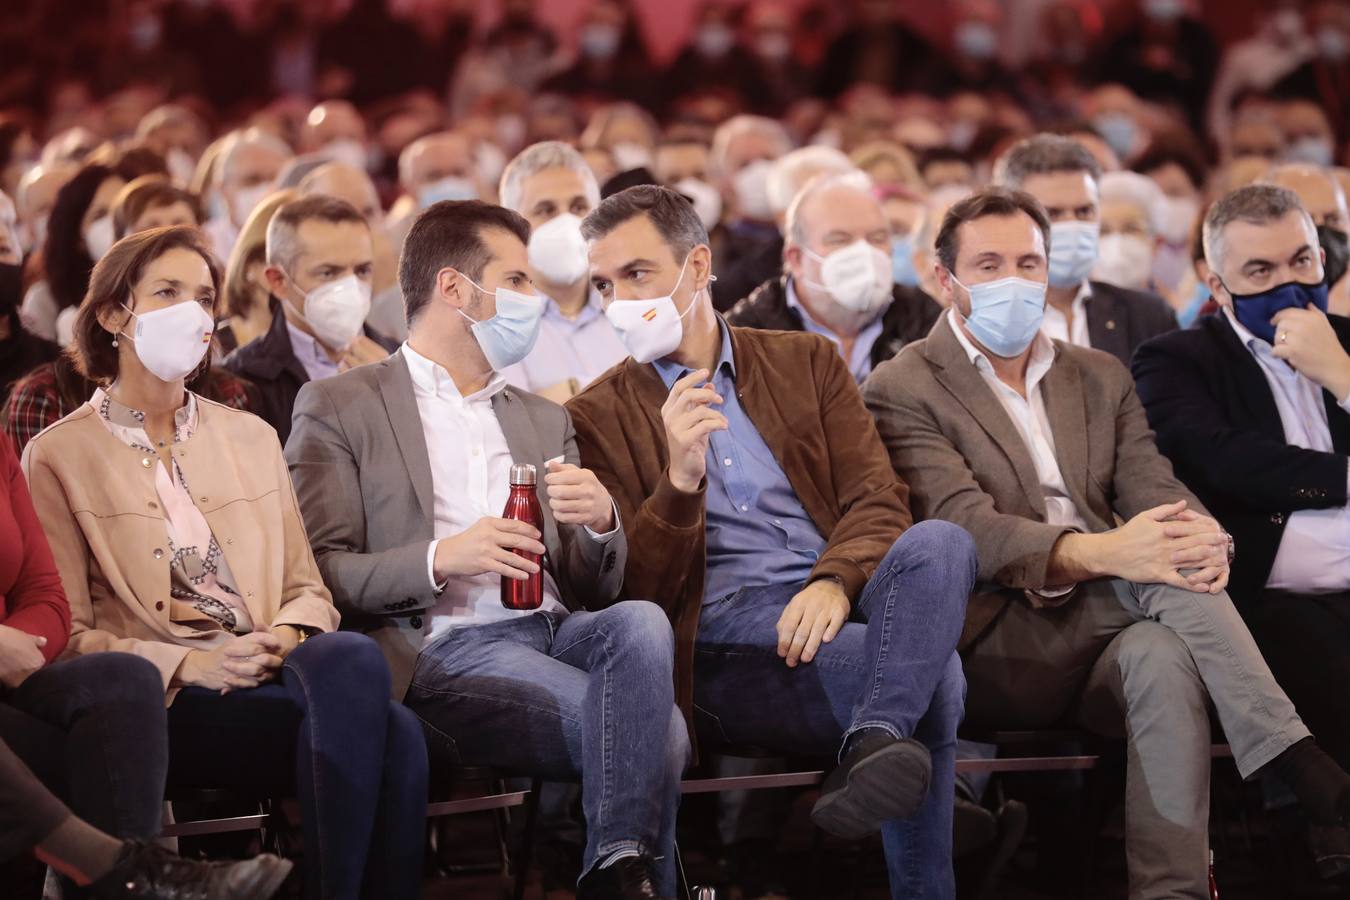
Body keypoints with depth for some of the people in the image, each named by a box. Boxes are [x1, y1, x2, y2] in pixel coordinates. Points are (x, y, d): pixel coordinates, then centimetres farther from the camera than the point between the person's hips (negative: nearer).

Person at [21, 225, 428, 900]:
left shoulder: (251, 438, 22)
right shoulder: (58, 456, 8)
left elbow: (307, 591, 18)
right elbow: (69, 635, 1)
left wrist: (285, 637, -6)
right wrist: (189, 666, -14)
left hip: (271, 671, 4)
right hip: (163, 704, -4)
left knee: (351, 660, -36)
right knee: (386, 728, -33)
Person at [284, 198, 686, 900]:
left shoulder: (545, 421, 27)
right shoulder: (338, 407, 8)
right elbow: (316, 573, -2)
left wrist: (601, 523, -2)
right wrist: (439, 559, -19)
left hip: (555, 630, 5)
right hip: (444, 653, -5)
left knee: (641, 622, -32)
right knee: (658, 730, -29)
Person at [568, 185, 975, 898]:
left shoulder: (808, 363, 19)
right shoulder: (597, 418, 12)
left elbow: (876, 499, 7)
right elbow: (631, 593, 3)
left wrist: (836, 582, -16)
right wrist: (680, 479, -16)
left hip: (833, 605, 3)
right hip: (723, 637, -3)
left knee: (938, 544, -32)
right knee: (931, 675, -30)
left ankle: (875, 742, -46)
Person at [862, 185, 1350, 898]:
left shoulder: (1101, 379, 21)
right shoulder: (902, 391, 2)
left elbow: (1153, 489, 7)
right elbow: (965, 525, -13)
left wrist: (1202, 536, -20)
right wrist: (1101, 553, -30)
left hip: (1109, 641, 4)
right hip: (995, 645, -4)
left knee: (1164, 655, -33)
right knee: (1159, 578, -30)